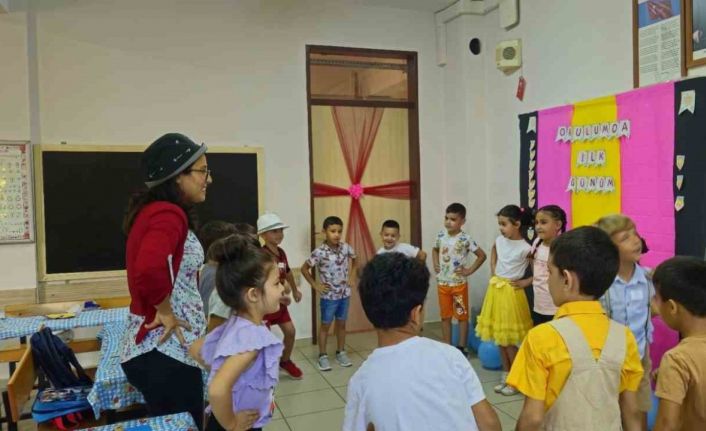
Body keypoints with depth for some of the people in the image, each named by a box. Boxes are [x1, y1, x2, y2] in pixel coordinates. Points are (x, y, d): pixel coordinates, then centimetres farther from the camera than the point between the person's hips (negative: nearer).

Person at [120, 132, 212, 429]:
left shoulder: (152, 210, 12)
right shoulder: (169, 214, -19)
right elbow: (149, 269, -38)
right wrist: (165, 312, -21)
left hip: (152, 347, 10)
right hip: (165, 352, -10)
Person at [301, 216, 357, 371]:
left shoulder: (345, 247, -6)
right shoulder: (320, 252, -18)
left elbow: (353, 260, 16)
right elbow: (304, 269, -9)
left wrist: (352, 276, 6)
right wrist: (315, 285, -9)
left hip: (345, 293, 4)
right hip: (329, 296, -4)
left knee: (341, 324, 16)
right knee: (325, 325, 10)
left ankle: (341, 352, 31)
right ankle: (322, 356, 22)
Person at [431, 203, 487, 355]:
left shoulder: (465, 239, -14)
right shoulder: (441, 235, 0)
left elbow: (482, 255, -8)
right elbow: (435, 250, 20)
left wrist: (470, 270, -11)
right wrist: (435, 264, 6)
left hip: (459, 283, -4)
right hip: (442, 283, 4)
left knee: (462, 316, 7)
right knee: (445, 316, 11)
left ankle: (461, 347, 17)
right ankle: (447, 347, 22)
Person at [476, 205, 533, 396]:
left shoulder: (525, 248, -16)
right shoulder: (499, 240, 2)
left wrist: (526, 282, -13)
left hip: (511, 292, -6)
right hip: (496, 289, 7)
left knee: (508, 339, -2)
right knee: (499, 336, 13)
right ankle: (506, 376, 25)